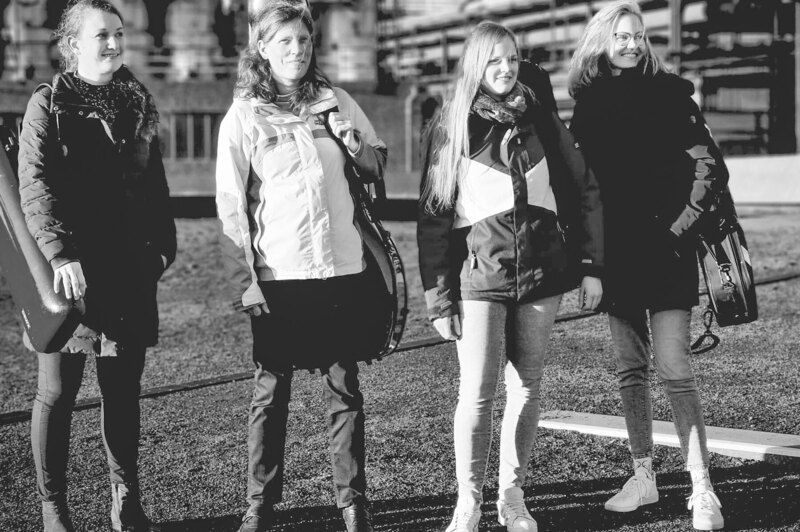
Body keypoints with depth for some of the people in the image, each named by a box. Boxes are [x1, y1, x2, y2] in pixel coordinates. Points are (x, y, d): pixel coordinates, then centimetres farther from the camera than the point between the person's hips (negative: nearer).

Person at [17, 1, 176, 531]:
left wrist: (164, 243, 8)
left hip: (130, 270, 4)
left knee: (124, 391, 9)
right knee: (57, 392, 2)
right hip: (70, 270, -4)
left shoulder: (139, 104, 13)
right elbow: (35, 185, -13)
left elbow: (155, 183, 19)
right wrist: (59, 254, -25)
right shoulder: (49, 105, -3)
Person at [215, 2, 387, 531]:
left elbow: (378, 167, 15)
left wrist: (347, 137, -6)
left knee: (345, 387, 7)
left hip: (343, 268, 2)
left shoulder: (336, 101, 8)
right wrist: (246, 280, -9)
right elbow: (230, 206, -2)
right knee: (271, 391, 6)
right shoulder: (243, 116, 0)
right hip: (277, 274, -2)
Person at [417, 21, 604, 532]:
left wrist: (591, 266, 2)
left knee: (526, 390, 7)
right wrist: (439, 299, -6)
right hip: (479, 276, -2)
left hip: (542, 272, 3)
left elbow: (583, 189, 9)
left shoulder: (540, 117, 7)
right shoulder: (452, 127, 0)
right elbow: (433, 216, -1)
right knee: (476, 394, -6)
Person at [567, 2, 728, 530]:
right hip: (615, 253, 4)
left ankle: (702, 488, -7)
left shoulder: (670, 95, -2)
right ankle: (644, 476, 20)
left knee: (674, 367, -10)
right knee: (630, 369, 10)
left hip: (664, 249, -4)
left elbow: (710, 169, -3)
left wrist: (680, 224, -8)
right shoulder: (587, 104, 9)